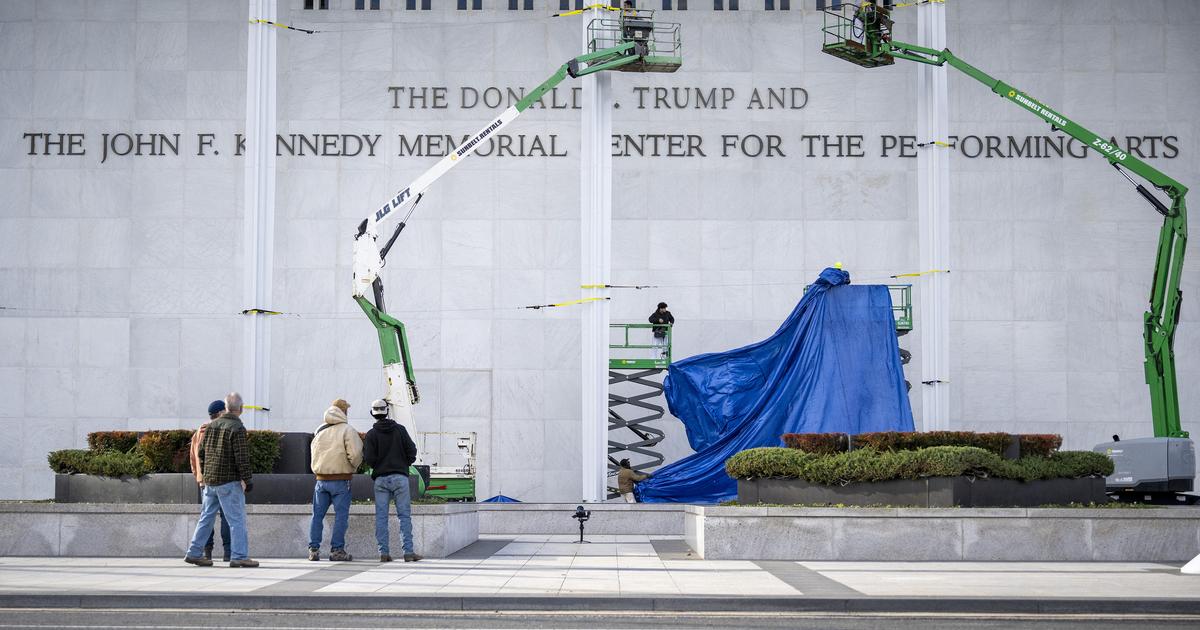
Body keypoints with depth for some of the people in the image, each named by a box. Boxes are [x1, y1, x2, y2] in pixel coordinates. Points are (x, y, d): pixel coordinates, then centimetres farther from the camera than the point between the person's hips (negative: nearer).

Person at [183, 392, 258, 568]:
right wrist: (247, 479, -14)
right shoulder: (237, 428, -12)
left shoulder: (212, 425, 11)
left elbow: (201, 451, 15)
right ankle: (238, 556, -8)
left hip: (210, 481, 7)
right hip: (229, 481, -7)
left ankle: (194, 553, 16)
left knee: (206, 517, 14)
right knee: (237, 519, -4)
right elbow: (241, 456, -17)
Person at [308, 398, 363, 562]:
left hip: (321, 479, 5)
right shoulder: (347, 430, -8)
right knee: (341, 516, 0)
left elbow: (313, 452, 14)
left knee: (317, 515, 11)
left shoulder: (320, 430, 10)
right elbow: (355, 454, -15)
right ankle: (337, 550, -2)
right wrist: (353, 468, 3)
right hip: (341, 480, -5)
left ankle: (313, 549, 10)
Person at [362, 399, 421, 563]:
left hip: (380, 479, 0)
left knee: (381, 517, 3)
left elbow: (369, 459, -7)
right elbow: (412, 451, 1)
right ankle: (408, 552, -5)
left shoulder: (372, 434, -1)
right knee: (405, 515, 1)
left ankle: (383, 552, 0)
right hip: (400, 477, 0)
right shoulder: (400, 430, 3)